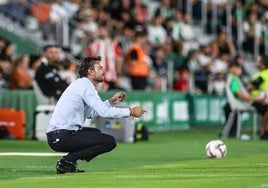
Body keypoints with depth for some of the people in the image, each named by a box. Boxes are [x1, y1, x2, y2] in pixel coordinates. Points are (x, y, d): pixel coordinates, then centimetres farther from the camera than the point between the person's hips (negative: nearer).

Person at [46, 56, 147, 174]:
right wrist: (130, 112, -10)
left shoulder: (81, 84, 20)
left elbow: (91, 113, 28)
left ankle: (68, 162, 12)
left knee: (96, 133, 33)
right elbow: (104, 112, -19)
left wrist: (111, 101, 24)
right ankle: (68, 160, -10)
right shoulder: (85, 86, -10)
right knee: (110, 141, -13)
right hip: (62, 137, -10)